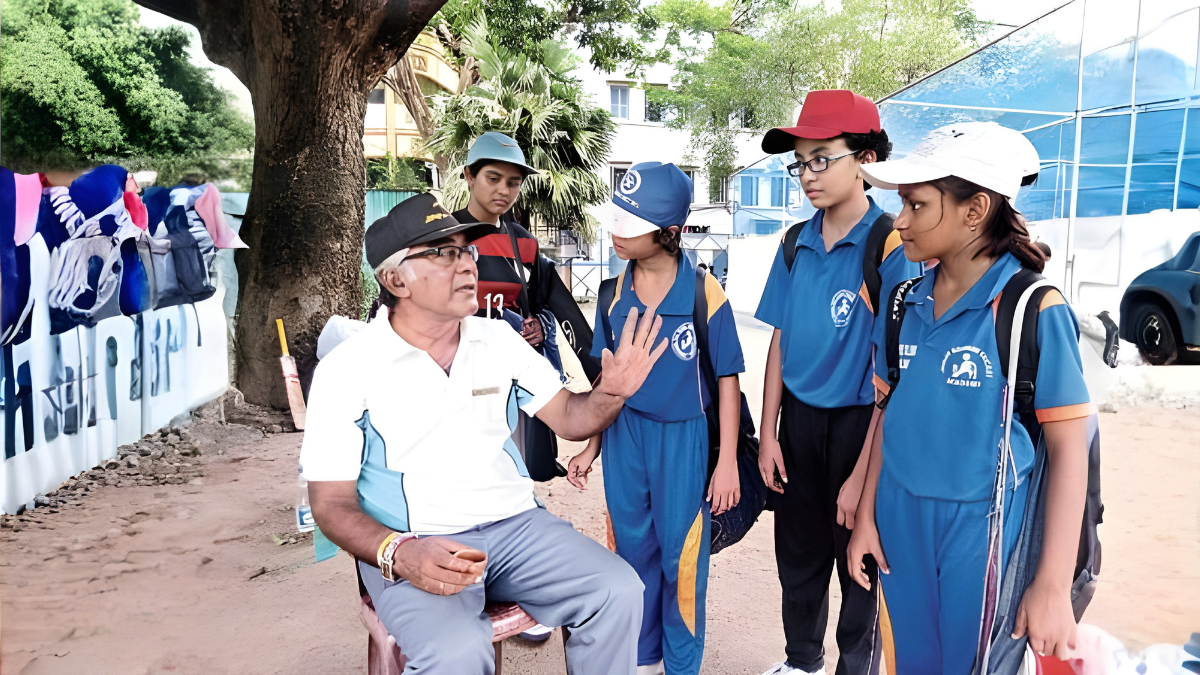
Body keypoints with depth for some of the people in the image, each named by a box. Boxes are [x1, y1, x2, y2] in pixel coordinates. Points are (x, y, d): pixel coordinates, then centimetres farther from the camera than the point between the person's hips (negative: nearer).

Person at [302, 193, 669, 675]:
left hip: (516, 525, 4)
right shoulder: (347, 368, -6)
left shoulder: (500, 340, 7)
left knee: (617, 592, -16)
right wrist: (399, 554, -26)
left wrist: (612, 393, -14)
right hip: (414, 547, -4)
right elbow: (332, 503, -6)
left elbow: (569, 419, 10)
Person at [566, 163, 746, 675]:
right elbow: (607, 377, 8)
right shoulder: (615, 292, -1)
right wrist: (591, 448, 11)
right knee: (633, 549, 16)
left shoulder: (704, 293, -13)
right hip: (624, 435, 4)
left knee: (680, 557, 7)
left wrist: (727, 463, -7)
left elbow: (726, 380, -7)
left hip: (684, 437, -4)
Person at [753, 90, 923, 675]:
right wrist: (768, 435, 5)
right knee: (798, 555, 18)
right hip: (798, 418, 5)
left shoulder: (891, 247, -15)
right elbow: (780, 342, 8)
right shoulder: (796, 243, 3)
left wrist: (862, 476, -16)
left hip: (858, 423, -5)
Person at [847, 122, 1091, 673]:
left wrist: (1053, 586, -15)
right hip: (900, 517, 5)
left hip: (984, 524, -4)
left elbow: (1068, 446, -13)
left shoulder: (1034, 308, -14)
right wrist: (866, 516, 9)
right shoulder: (907, 303, 2)